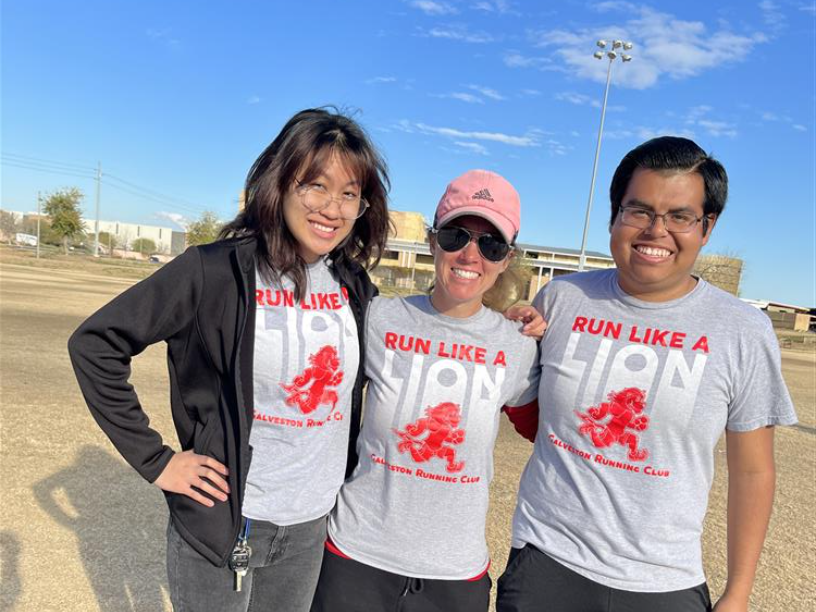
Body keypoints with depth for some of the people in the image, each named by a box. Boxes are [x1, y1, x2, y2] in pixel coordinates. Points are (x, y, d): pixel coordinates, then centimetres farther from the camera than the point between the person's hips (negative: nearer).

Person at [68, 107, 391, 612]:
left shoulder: (355, 288, -2)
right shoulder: (217, 270, -16)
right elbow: (95, 343, -12)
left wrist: (348, 473, 10)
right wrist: (153, 459, -12)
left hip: (312, 528, 4)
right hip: (223, 522, -4)